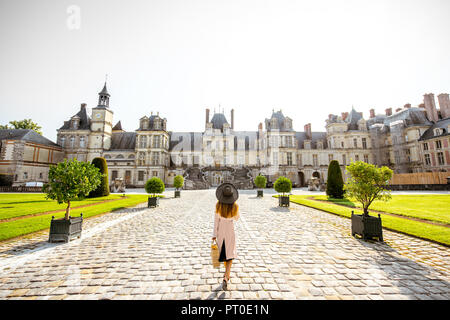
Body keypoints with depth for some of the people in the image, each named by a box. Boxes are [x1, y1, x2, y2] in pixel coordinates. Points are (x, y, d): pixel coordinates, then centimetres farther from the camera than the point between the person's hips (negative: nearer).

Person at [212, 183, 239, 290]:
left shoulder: (218, 205, -19)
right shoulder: (235, 206, -21)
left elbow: (216, 221, -12)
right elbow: (236, 218, -1)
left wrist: (214, 235, -3)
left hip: (220, 231, 2)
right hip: (230, 232, -2)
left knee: (223, 253, 24)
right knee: (229, 255, 11)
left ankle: (227, 273, 45)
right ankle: (225, 278, -3)